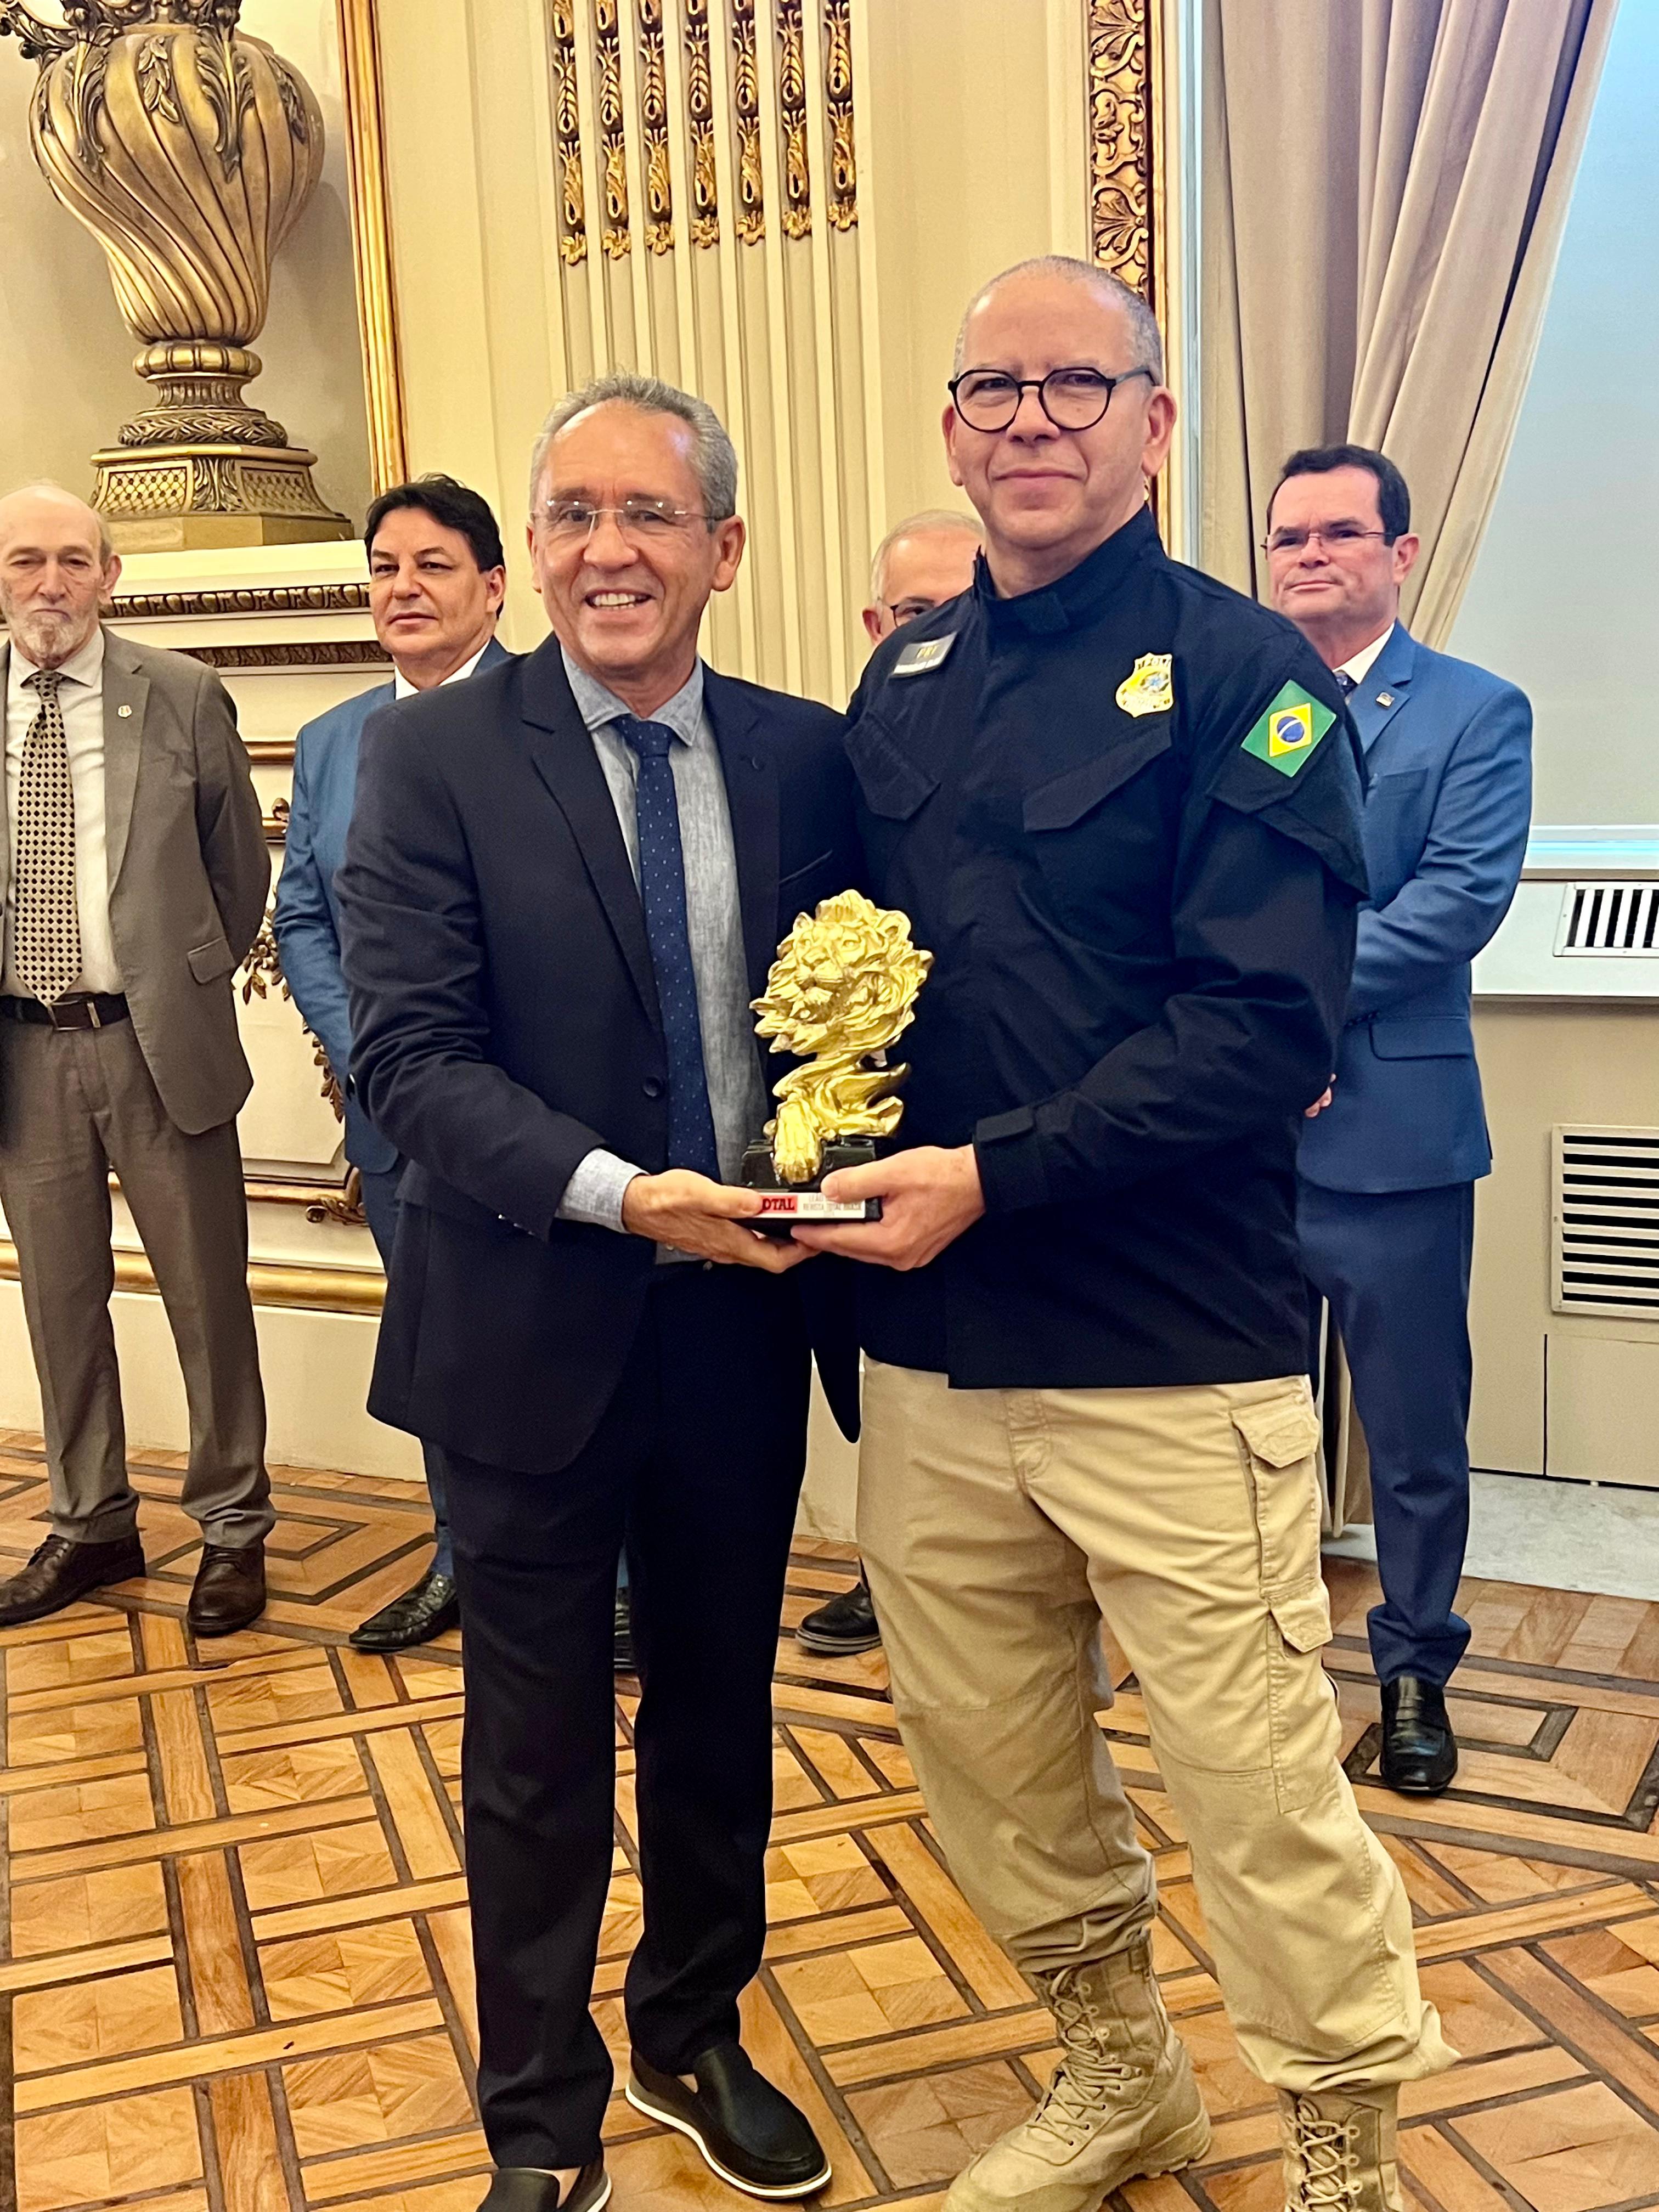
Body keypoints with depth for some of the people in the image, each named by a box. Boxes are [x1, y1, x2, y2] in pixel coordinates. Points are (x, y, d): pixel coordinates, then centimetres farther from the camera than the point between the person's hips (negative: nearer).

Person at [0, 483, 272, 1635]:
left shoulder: (185, 697, -2)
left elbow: (240, 870, 7)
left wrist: (191, 990, 7)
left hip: (158, 1041, -2)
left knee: (209, 1295, 6)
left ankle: (233, 1527, 21)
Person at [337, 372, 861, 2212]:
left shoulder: (807, 756, 2)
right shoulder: (435, 755, -7)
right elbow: (409, 1051, -15)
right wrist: (620, 1195, -26)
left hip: (745, 1316, 3)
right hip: (536, 1330, -3)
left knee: (719, 1716, 20)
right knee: (536, 1751, 13)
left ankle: (694, 2044, 44)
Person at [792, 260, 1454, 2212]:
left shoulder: (1240, 674, -6)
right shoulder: (900, 685, 11)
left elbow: (1266, 1021, -15)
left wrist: (996, 1175, -20)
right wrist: (835, 1159, -1)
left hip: (1174, 1350, -5)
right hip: (927, 1346, 6)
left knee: (1258, 1788, 2)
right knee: (983, 1757, 17)